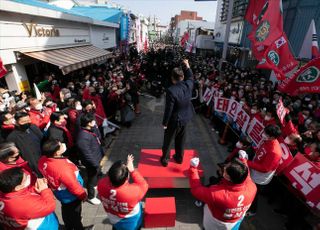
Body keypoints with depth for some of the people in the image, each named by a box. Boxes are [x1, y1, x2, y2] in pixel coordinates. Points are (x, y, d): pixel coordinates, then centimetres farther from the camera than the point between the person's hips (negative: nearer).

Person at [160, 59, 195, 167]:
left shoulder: (171, 90, -29)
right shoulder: (188, 85, -12)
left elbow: (168, 109, -23)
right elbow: (191, 77, 15)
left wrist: (165, 122, -11)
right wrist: (187, 66, 19)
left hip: (175, 120, -6)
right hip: (185, 117, 6)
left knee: (168, 140, 16)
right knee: (181, 139, 24)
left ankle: (165, 159, 34)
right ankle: (179, 157, 42)